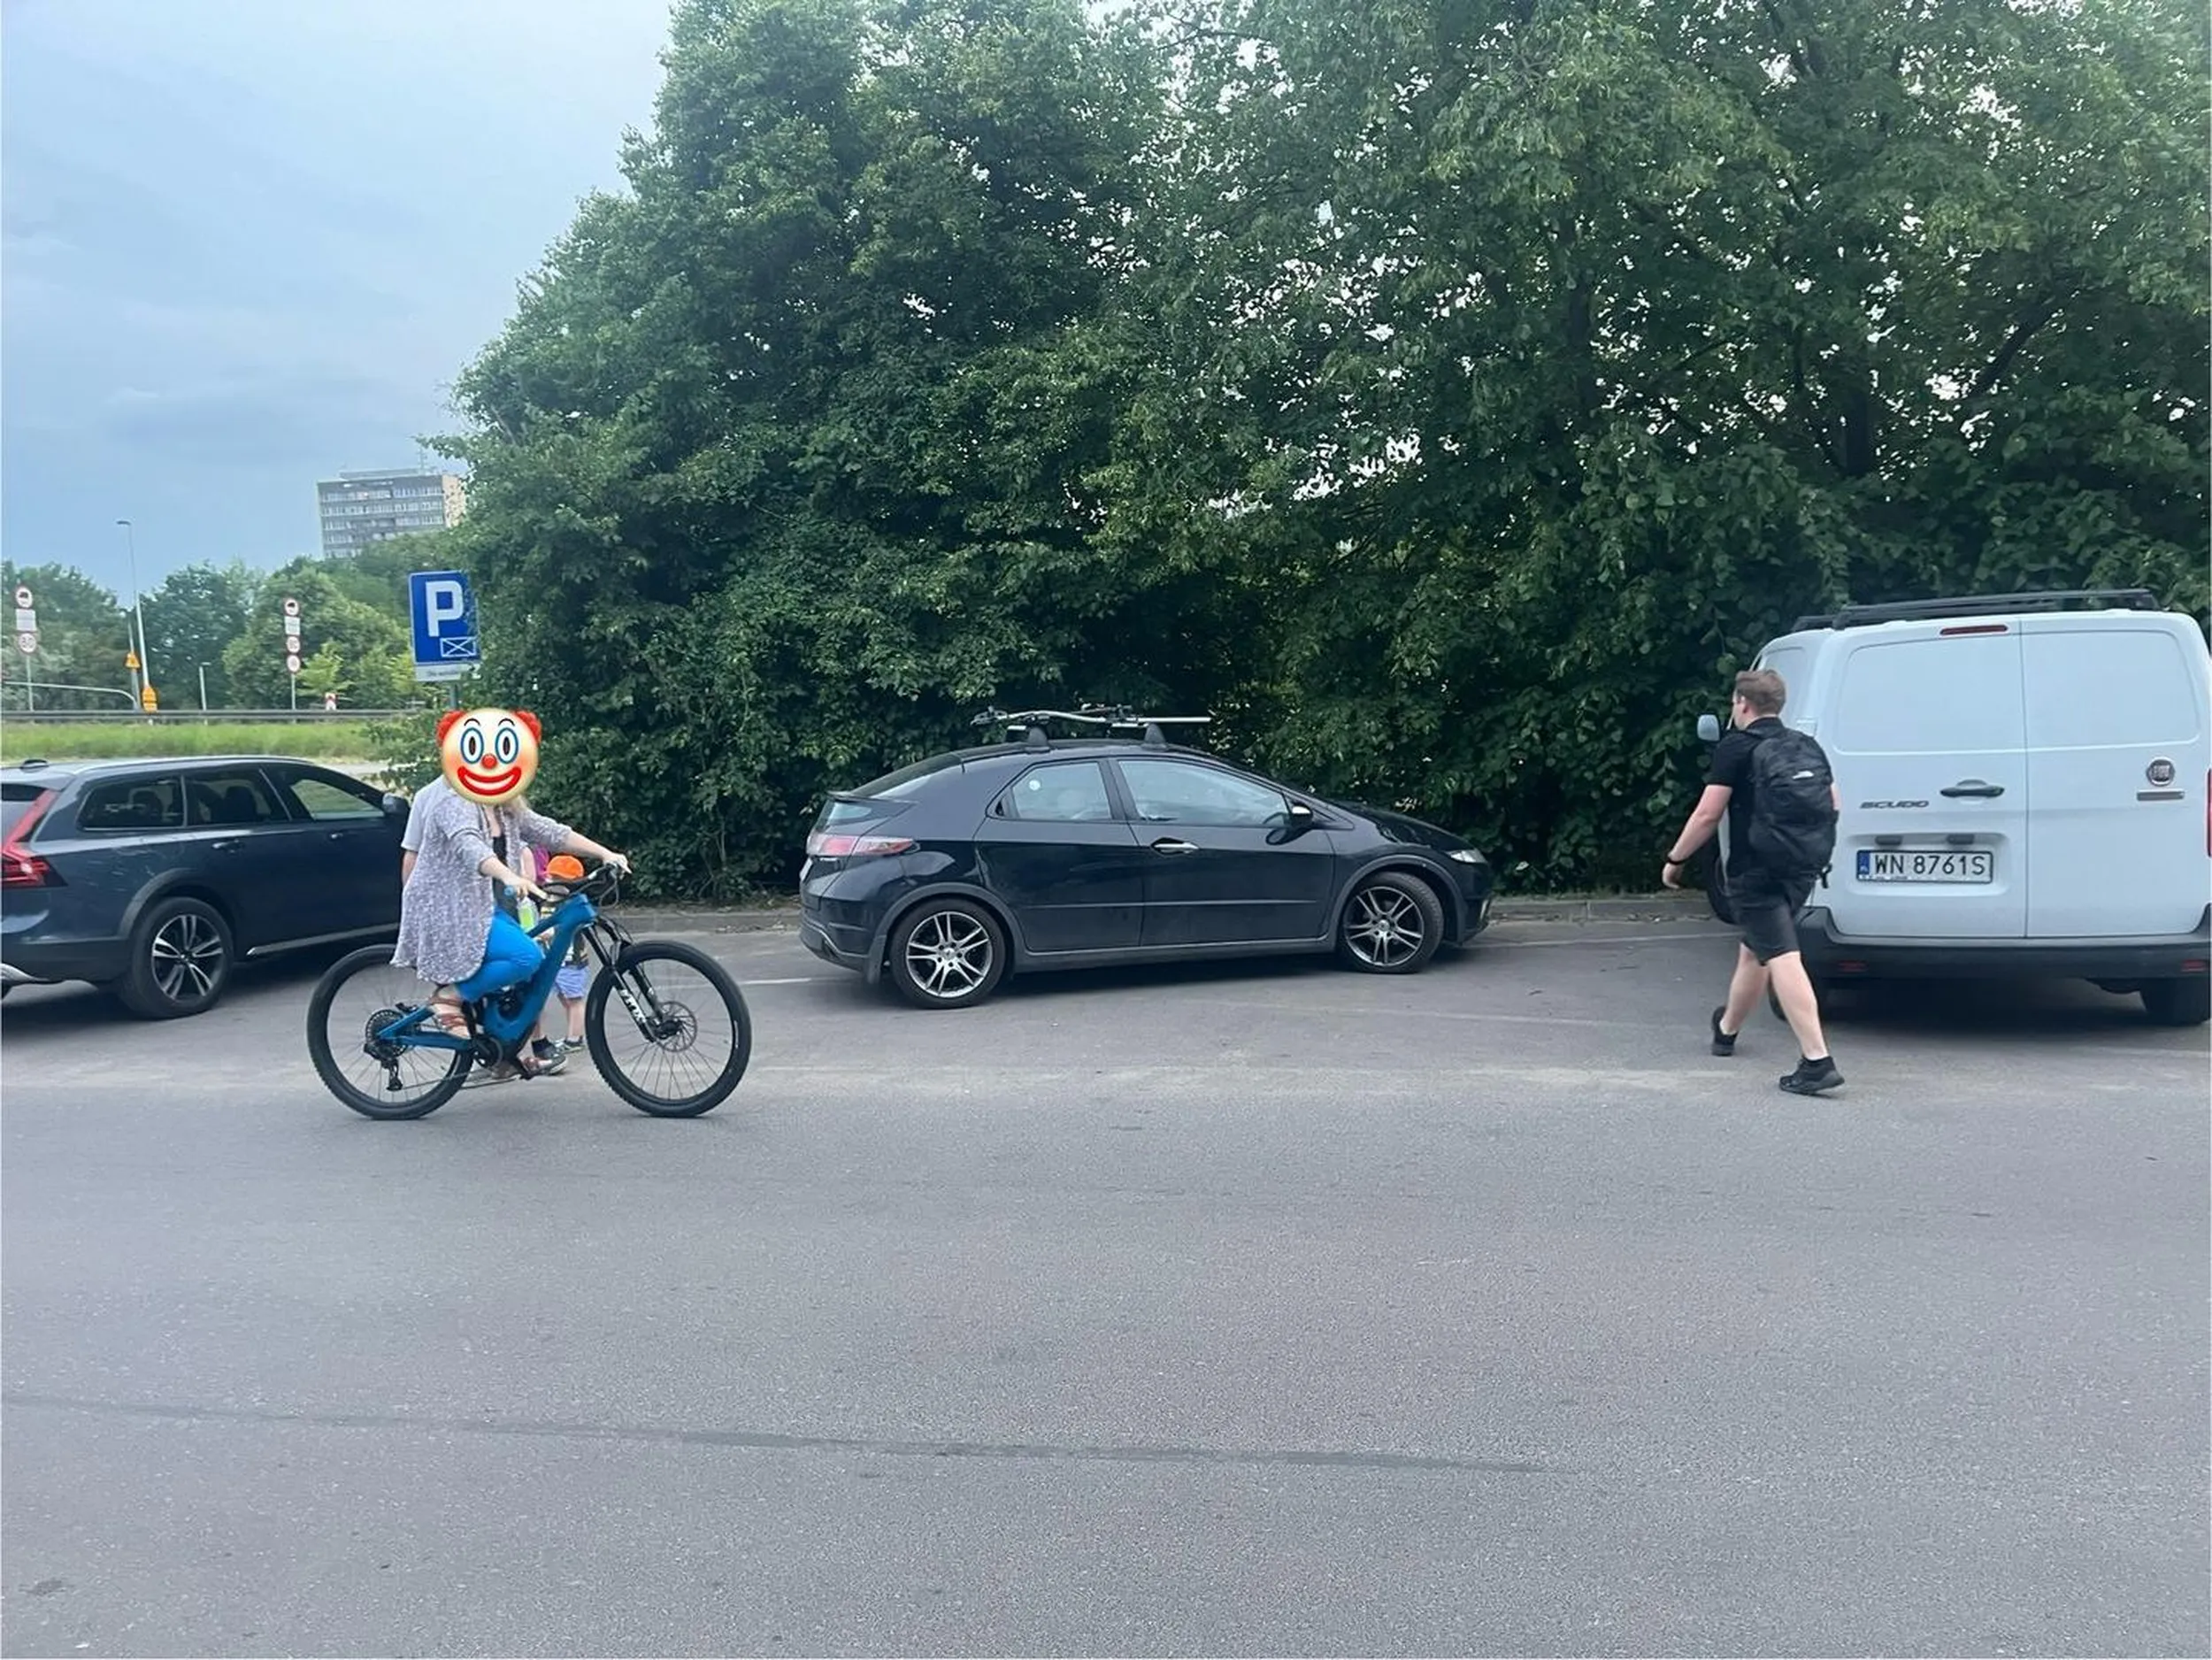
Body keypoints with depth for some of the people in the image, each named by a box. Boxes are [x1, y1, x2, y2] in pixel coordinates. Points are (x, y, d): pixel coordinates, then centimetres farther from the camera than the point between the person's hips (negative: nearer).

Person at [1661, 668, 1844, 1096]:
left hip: (1755, 872, -8)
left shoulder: (1736, 748, -9)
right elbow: (1834, 803, 16)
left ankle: (1817, 1060, -23)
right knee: (1754, 950, 24)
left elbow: (1707, 814, -13)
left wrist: (1674, 860, -2)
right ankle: (1727, 1029, 44)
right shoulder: (1806, 746, 12)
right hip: (1802, 868, 8)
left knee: (1782, 959, -14)